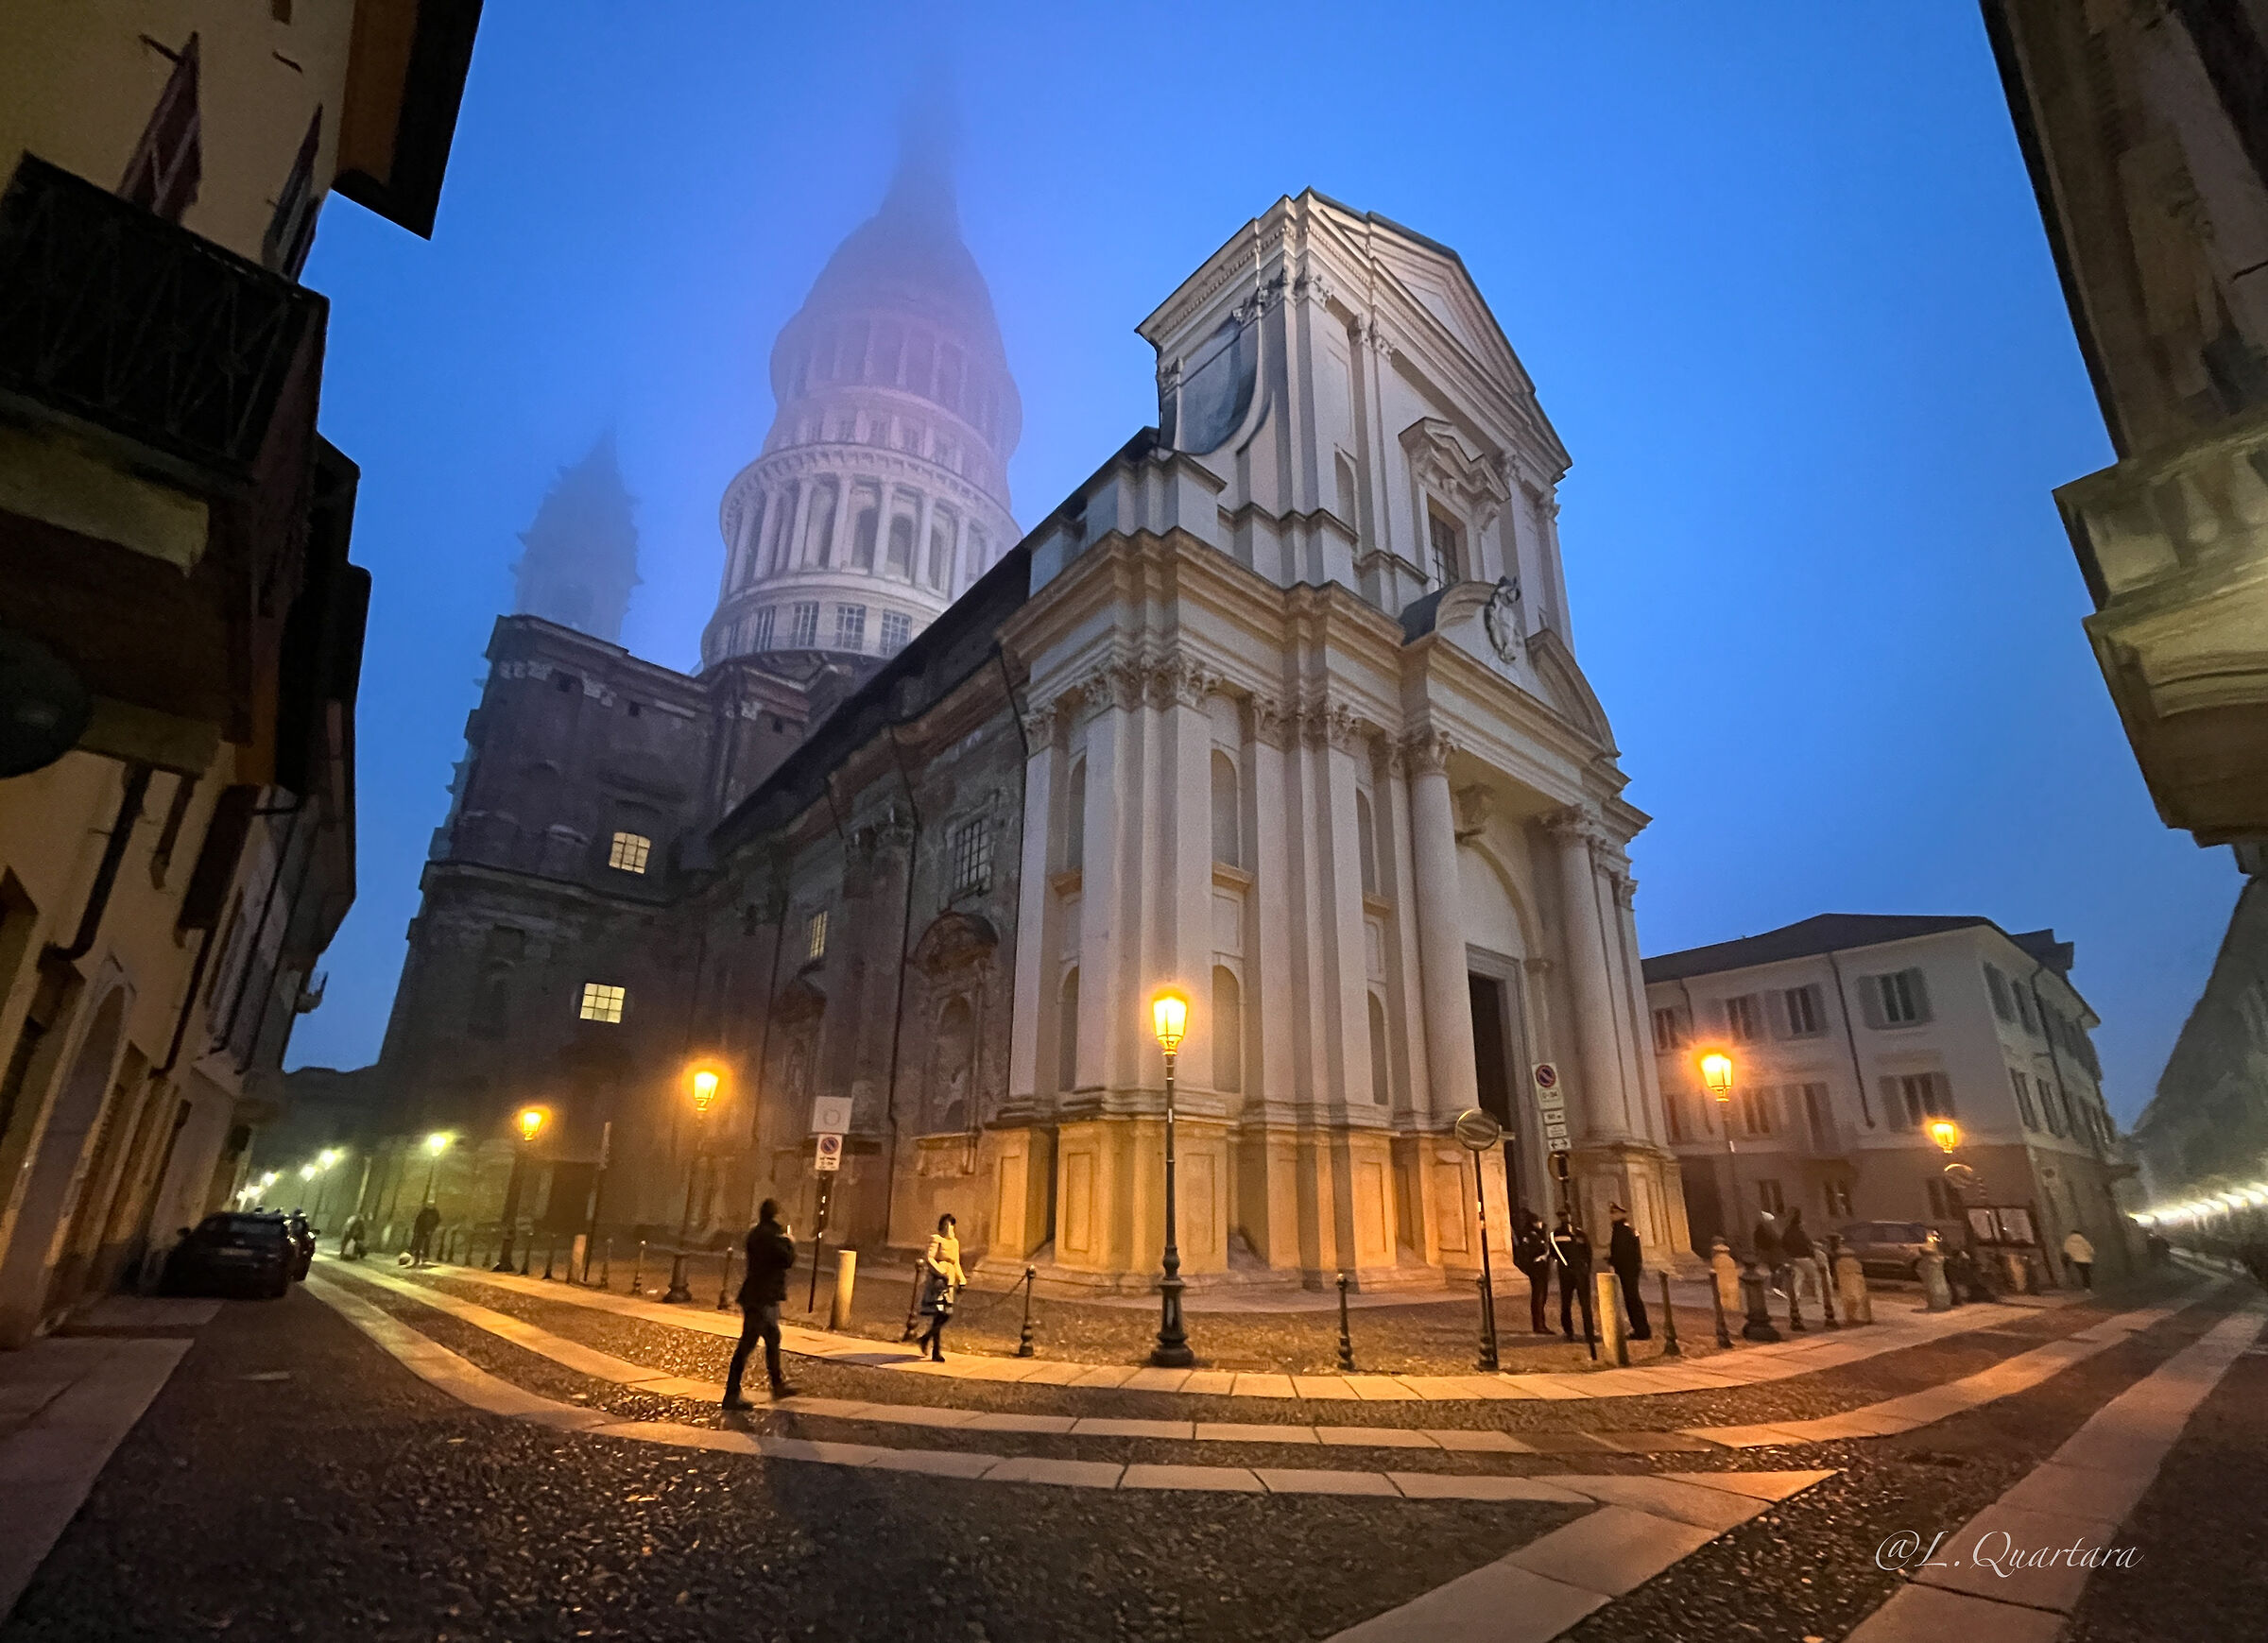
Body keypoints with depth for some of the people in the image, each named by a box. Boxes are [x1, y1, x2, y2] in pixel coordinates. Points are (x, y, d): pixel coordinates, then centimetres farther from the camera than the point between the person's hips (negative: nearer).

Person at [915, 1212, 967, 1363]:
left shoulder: (954, 1242, 16)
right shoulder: (936, 1239, -8)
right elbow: (928, 1258, -17)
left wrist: (961, 1281, 15)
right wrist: (941, 1273, -23)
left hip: (948, 1283, 8)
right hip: (936, 1281, -8)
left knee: (947, 1315, 5)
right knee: (940, 1315, -12)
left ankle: (925, 1339, 22)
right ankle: (936, 1352, -1)